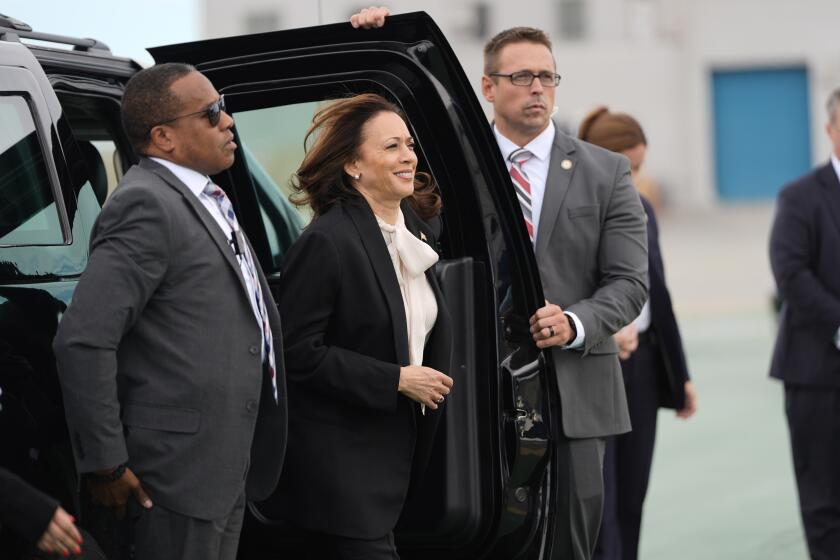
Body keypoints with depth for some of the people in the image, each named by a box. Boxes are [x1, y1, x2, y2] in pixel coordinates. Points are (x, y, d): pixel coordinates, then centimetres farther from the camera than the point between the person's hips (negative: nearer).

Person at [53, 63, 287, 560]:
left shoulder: (208, 200, 15)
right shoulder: (147, 204, -17)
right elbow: (82, 341, -23)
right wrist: (105, 464, -19)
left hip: (229, 462, 9)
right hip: (182, 468, -9)